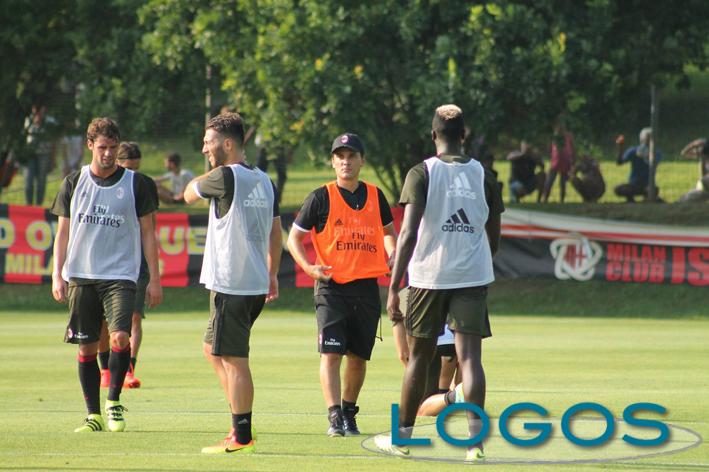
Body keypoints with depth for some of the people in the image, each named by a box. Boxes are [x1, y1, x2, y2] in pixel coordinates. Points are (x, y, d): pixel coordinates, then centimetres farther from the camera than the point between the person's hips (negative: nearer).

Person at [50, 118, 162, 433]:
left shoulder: (134, 184, 2)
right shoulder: (73, 183, 6)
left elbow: (147, 232, 6)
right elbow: (63, 232, 11)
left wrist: (154, 278, 2)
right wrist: (57, 275, 2)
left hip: (120, 276, -2)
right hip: (81, 276, 2)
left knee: (120, 336, -19)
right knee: (86, 347, 3)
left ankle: (114, 401, 1)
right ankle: (94, 415, 11)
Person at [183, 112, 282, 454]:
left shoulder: (226, 177, -13)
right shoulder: (263, 180, 12)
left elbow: (189, 193, 3)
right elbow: (276, 231, 18)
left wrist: (212, 168, 14)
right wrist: (272, 275, 24)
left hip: (231, 284, -9)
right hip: (256, 284, 9)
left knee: (234, 360, -6)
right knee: (212, 349, 19)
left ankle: (241, 436, -5)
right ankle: (241, 424, 16)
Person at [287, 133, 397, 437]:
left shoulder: (375, 196, 10)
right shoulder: (321, 198, -2)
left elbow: (388, 231, 25)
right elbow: (294, 237, 2)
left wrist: (392, 256, 4)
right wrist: (309, 267, -15)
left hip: (367, 286, 4)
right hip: (331, 287, -4)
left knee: (358, 356, 10)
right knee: (331, 354, -15)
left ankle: (349, 414, 25)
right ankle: (335, 417, -19)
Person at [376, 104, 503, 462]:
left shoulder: (422, 174, -5)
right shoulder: (482, 175, 6)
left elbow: (408, 234, -12)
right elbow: (494, 238, 12)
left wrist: (394, 288, -12)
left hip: (429, 276, -1)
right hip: (473, 277, 2)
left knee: (419, 356, 12)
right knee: (469, 357, -4)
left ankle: (403, 435, 23)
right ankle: (475, 439, -16)